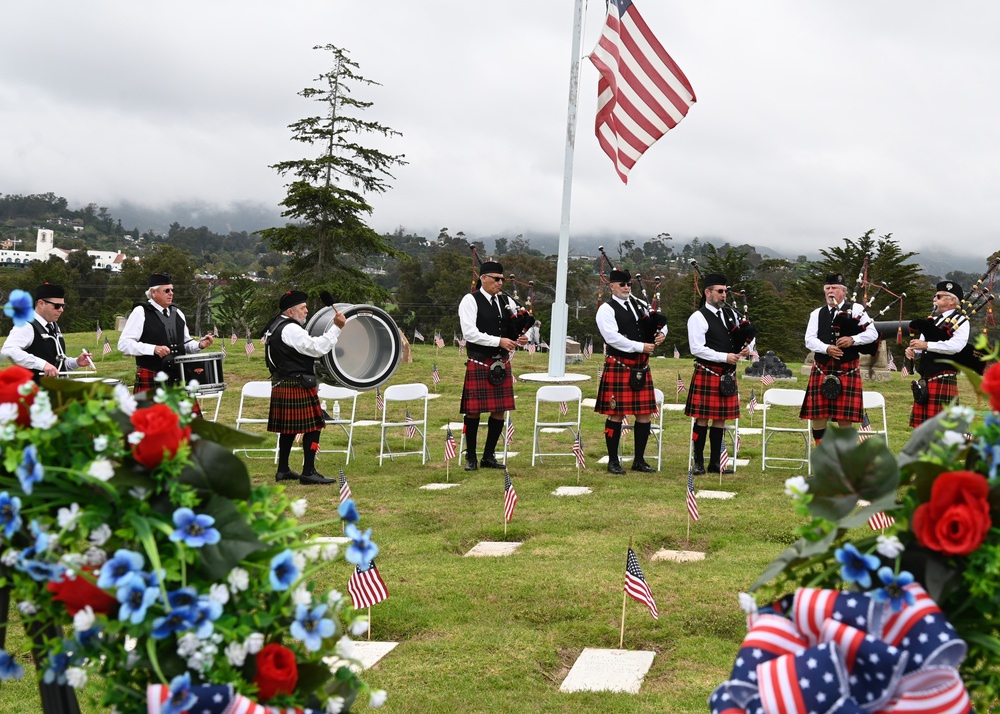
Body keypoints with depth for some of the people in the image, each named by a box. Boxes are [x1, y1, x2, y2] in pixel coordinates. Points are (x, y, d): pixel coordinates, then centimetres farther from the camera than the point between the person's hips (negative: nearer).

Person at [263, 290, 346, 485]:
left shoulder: (275, 326, 16)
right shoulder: (291, 329, -17)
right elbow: (317, 348, -24)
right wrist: (336, 327, -23)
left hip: (282, 385, 11)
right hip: (298, 387, -11)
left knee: (288, 428, 16)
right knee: (312, 427, -6)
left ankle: (283, 470, 21)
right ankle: (308, 473, -6)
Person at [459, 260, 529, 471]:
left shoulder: (506, 301, 12)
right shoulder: (470, 301, -5)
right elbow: (470, 333, -16)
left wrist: (521, 338, -6)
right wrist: (499, 341, -22)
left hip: (501, 364, 6)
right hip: (479, 364, -5)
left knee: (499, 411, 6)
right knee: (473, 411, 0)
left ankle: (489, 456, 18)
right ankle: (470, 457, 12)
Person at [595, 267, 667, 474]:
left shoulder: (639, 305, 16)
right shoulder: (606, 309, -4)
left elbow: (659, 321, 24)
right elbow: (613, 337, -17)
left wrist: (661, 333, 0)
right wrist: (640, 347, -18)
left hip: (641, 368, 6)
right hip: (618, 367, -6)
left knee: (645, 414, 6)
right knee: (616, 414, -2)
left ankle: (639, 460, 17)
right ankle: (613, 461, 8)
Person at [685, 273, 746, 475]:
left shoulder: (731, 314, 13)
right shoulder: (698, 318, -8)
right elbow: (697, 348, -16)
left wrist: (745, 349, 0)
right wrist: (725, 357, -18)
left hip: (727, 375, 6)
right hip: (707, 373, -6)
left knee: (720, 419, 9)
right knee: (702, 419, -2)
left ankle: (715, 463, 15)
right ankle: (698, 463, 6)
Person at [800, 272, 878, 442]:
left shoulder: (856, 309, 5)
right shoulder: (817, 314, 11)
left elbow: (873, 333, -2)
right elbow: (809, 340, 1)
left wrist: (853, 339, -18)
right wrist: (827, 348, -17)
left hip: (847, 372, -3)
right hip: (821, 372, 3)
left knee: (845, 419, -2)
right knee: (818, 415, 1)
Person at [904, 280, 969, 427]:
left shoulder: (960, 321, -5)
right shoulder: (933, 321, 19)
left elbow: (956, 346, -22)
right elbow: (921, 349, 20)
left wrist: (926, 345, -23)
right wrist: (913, 351, -4)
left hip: (943, 380, -8)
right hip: (925, 380, 8)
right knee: (923, 424, 9)